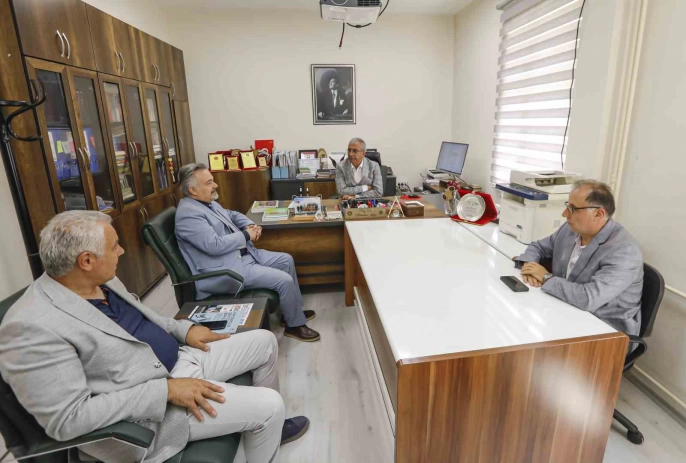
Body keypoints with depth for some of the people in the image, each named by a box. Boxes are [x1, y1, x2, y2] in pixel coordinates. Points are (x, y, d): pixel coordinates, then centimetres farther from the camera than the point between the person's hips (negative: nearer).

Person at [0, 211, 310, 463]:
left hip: (179, 359, 9)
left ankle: (265, 426, 33)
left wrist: (184, 328, 3)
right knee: (269, 405, -16)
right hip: (147, 409, -9)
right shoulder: (33, 329, -25)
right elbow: (67, 419, -25)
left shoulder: (102, 281, 0)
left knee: (264, 341, 11)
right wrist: (166, 390, -27)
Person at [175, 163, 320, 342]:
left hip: (243, 253, 11)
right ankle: (295, 325, 7)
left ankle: (294, 310, 23)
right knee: (284, 280, -17)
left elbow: (232, 215, 24)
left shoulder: (208, 202, 10)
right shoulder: (188, 214, -20)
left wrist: (250, 226, 3)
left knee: (286, 260, 10)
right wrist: (246, 235, -15)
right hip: (226, 269, -10)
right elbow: (215, 245, -29)